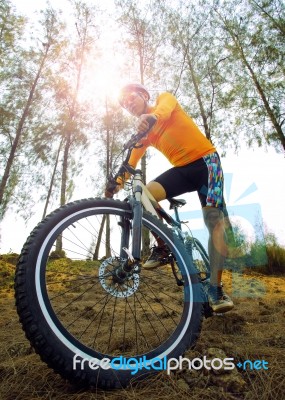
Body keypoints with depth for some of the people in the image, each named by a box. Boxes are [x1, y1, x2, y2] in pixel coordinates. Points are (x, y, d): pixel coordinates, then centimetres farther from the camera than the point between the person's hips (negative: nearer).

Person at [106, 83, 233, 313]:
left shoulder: (164, 98, 3)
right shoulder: (143, 133, 12)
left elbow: (165, 107, -24)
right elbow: (132, 162, 0)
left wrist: (151, 116, -47)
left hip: (206, 161, -3)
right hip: (181, 169, 4)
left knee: (214, 219, -19)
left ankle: (216, 288, -17)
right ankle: (163, 246, -5)